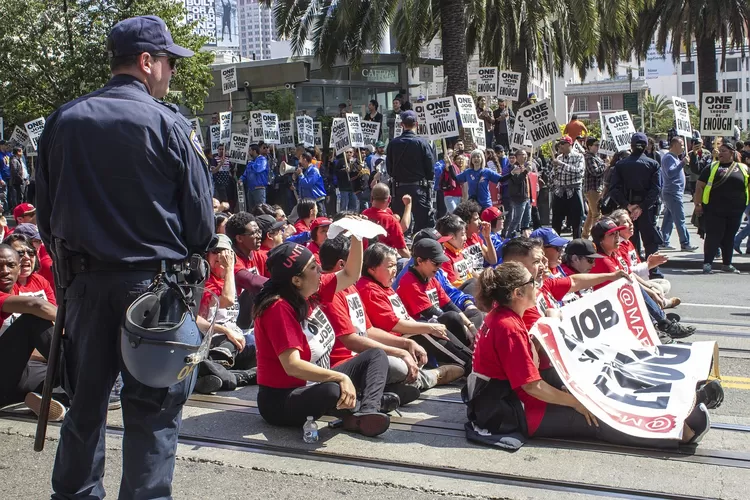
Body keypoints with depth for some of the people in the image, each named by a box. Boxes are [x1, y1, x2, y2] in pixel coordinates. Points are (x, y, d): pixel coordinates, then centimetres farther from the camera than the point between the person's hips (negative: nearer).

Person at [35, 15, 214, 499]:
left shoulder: (63, 121, 4)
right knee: (153, 408, 4)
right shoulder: (168, 124, -11)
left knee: (86, 399, 18)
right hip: (154, 280, -5)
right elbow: (201, 218, -8)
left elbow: (45, 211, 10)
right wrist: (185, 253, 12)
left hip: (86, 281, 5)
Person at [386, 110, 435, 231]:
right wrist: (429, 182, 11)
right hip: (418, 187, -3)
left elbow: (389, 168, 5)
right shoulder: (422, 143, -8)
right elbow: (430, 166, -6)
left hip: (399, 188, 3)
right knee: (423, 221, -1)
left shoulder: (393, 143, 0)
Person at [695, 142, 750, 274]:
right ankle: (707, 263, 3)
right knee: (713, 236, -5)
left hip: (735, 212, 3)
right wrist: (698, 204, -7)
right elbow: (699, 186, 0)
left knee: (729, 237, 11)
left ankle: (727, 264, 22)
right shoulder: (712, 167, 3)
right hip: (714, 211, -3)